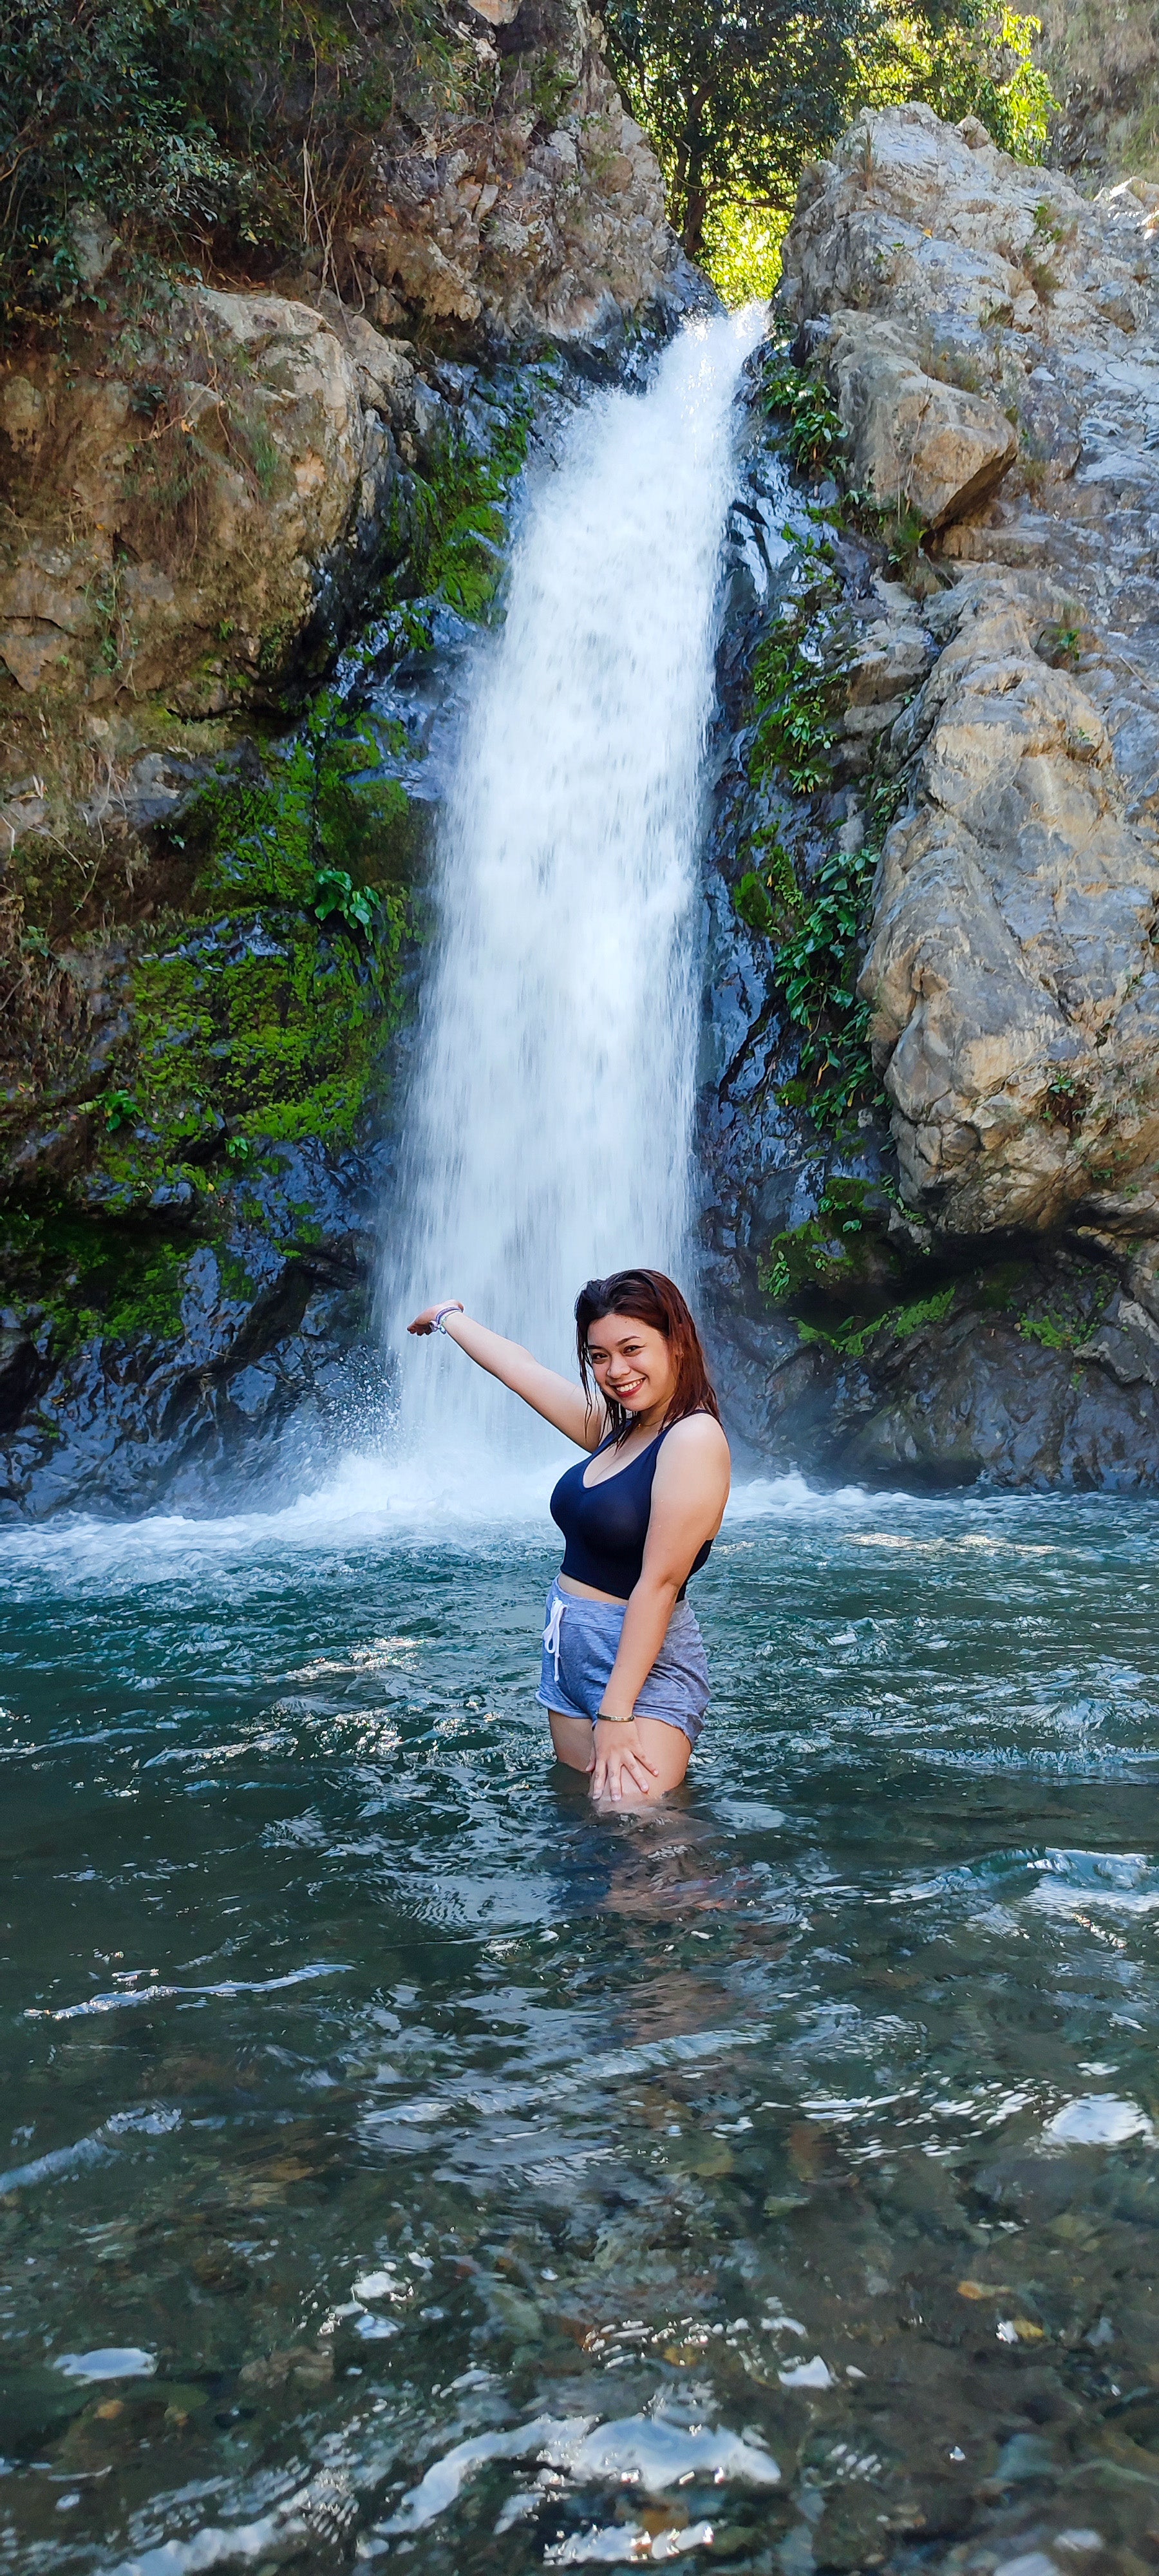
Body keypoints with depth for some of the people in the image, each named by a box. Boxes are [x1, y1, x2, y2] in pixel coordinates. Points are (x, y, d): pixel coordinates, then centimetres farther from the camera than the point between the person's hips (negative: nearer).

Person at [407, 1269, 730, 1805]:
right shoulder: (617, 1428, 8)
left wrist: (616, 1713, -22)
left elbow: (660, 1583, -21)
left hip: (643, 1667, -9)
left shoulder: (693, 1437, -17)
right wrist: (449, 1317, 37)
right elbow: (522, 1370, 23)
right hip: (571, 1660, 9)